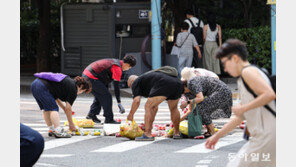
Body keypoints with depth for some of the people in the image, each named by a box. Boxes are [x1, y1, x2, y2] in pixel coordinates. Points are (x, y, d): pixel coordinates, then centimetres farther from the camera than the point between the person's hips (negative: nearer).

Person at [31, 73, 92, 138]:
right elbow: (68, 108, 1)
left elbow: (55, 94, 28)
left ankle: (51, 130, 16)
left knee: (47, 109, 16)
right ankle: (58, 131, -16)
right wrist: (71, 124, 10)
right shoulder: (73, 89, -1)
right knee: (53, 109, -6)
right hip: (42, 88, -9)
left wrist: (63, 107, 27)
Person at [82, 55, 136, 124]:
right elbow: (116, 86, -13)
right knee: (107, 96, -3)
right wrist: (119, 103, -10)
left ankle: (91, 114, 21)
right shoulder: (117, 68, -11)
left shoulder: (115, 62, 19)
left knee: (99, 95, 24)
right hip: (91, 78, -10)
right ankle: (109, 119, 0)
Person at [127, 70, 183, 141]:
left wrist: (131, 114, 14)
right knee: (173, 109, 29)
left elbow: (136, 100, 2)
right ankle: (177, 133, 33)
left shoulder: (135, 83, 19)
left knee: (148, 107, 1)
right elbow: (155, 107, 47)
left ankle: (147, 134, -5)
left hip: (164, 84, -8)